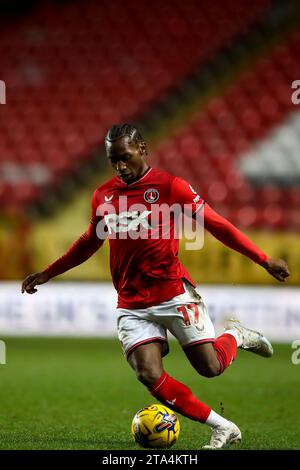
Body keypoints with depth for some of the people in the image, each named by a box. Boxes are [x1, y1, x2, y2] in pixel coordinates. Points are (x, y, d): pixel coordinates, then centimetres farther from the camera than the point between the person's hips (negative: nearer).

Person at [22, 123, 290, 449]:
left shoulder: (170, 186, -4)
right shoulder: (103, 196, 10)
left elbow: (217, 225, -2)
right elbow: (89, 242, 26)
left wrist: (263, 260, -6)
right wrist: (47, 273, 28)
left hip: (173, 293, -4)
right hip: (131, 305, 4)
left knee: (210, 367, -11)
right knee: (150, 376, -13)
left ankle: (236, 336, 25)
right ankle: (223, 428, -1)